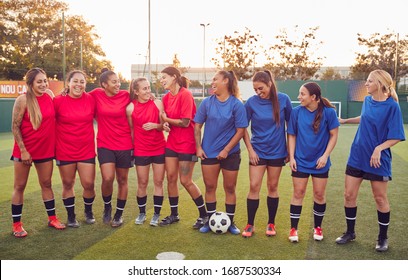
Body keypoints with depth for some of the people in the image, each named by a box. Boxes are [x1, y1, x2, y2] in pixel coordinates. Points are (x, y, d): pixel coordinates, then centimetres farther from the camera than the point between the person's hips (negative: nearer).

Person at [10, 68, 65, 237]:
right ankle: (16, 224, 18)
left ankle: (52, 218, 26)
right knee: (20, 186, 7)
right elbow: (15, 127, -13)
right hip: (25, 150, -4)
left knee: (46, 183, 14)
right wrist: (23, 150, -15)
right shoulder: (23, 100, -14)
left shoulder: (49, 97, 0)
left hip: (45, 149, 4)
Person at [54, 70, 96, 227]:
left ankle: (88, 211, 28)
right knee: (68, 184, 10)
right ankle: (71, 216, 28)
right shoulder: (58, 101, -8)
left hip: (86, 150, 1)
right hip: (65, 150, -1)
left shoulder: (91, 100, -3)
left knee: (89, 184, 0)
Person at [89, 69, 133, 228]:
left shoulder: (125, 96, -4)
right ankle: (107, 206, 18)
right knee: (107, 179, -14)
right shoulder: (96, 95, -3)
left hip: (124, 145, 1)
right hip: (105, 145, 0)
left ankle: (119, 214, 28)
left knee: (122, 180, 9)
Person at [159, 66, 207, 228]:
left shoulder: (185, 95, -17)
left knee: (186, 181, -1)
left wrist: (166, 119, -9)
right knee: (171, 177, 8)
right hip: (172, 142, 7)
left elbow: (184, 122, -19)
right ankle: (174, 214, 24)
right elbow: (165, 120, 7)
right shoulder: (166, 97, 6)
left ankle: (204, 214, 17)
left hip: (187, 144, -7)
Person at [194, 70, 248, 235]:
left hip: (230, 153, -2)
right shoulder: (207, 102, -1)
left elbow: (240, 130, -9)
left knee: (230, 188, 8)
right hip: (209, 152, 2)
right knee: (209, 187, 8)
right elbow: (197, 125, 5)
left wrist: (226, 150, -13)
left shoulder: (236, 104, -9)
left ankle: (230, 222, 22)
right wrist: (198, 147, -3)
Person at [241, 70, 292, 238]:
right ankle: (250, 224, 11)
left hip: (277, 151, 0)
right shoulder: (251, 102, -9)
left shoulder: (283, 99, -8)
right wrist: (250, 149, -6)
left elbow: (290, 124, 2)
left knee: (273, 187, 10)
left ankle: (271, 224, 23)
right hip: (258, 151, 0)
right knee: (254, 186, -3)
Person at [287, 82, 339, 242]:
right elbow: (292, 135, 1)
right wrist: (291, 157, -4)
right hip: (300, 161, 1)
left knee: (319, 194, 9)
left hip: (320, 161, 0)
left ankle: (318, 227, 27)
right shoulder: (296, 112, -6)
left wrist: (325, 156, -12)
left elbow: (333, 135, -4)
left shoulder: (328, 112, -11)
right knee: (298, 193, 4)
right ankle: (293, 228, 15)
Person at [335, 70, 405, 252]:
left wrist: (379, 148, -27)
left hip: (378, 159, -5)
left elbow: (396, 137, -15)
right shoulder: (367, 100, 1)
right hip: (357, 156, 5)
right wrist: (345, 121, 26)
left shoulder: (392, 106, -16)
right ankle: (350, 232, 26)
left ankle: (383, 238, 27)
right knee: (349, 195, 8)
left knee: (380, 199, 9)